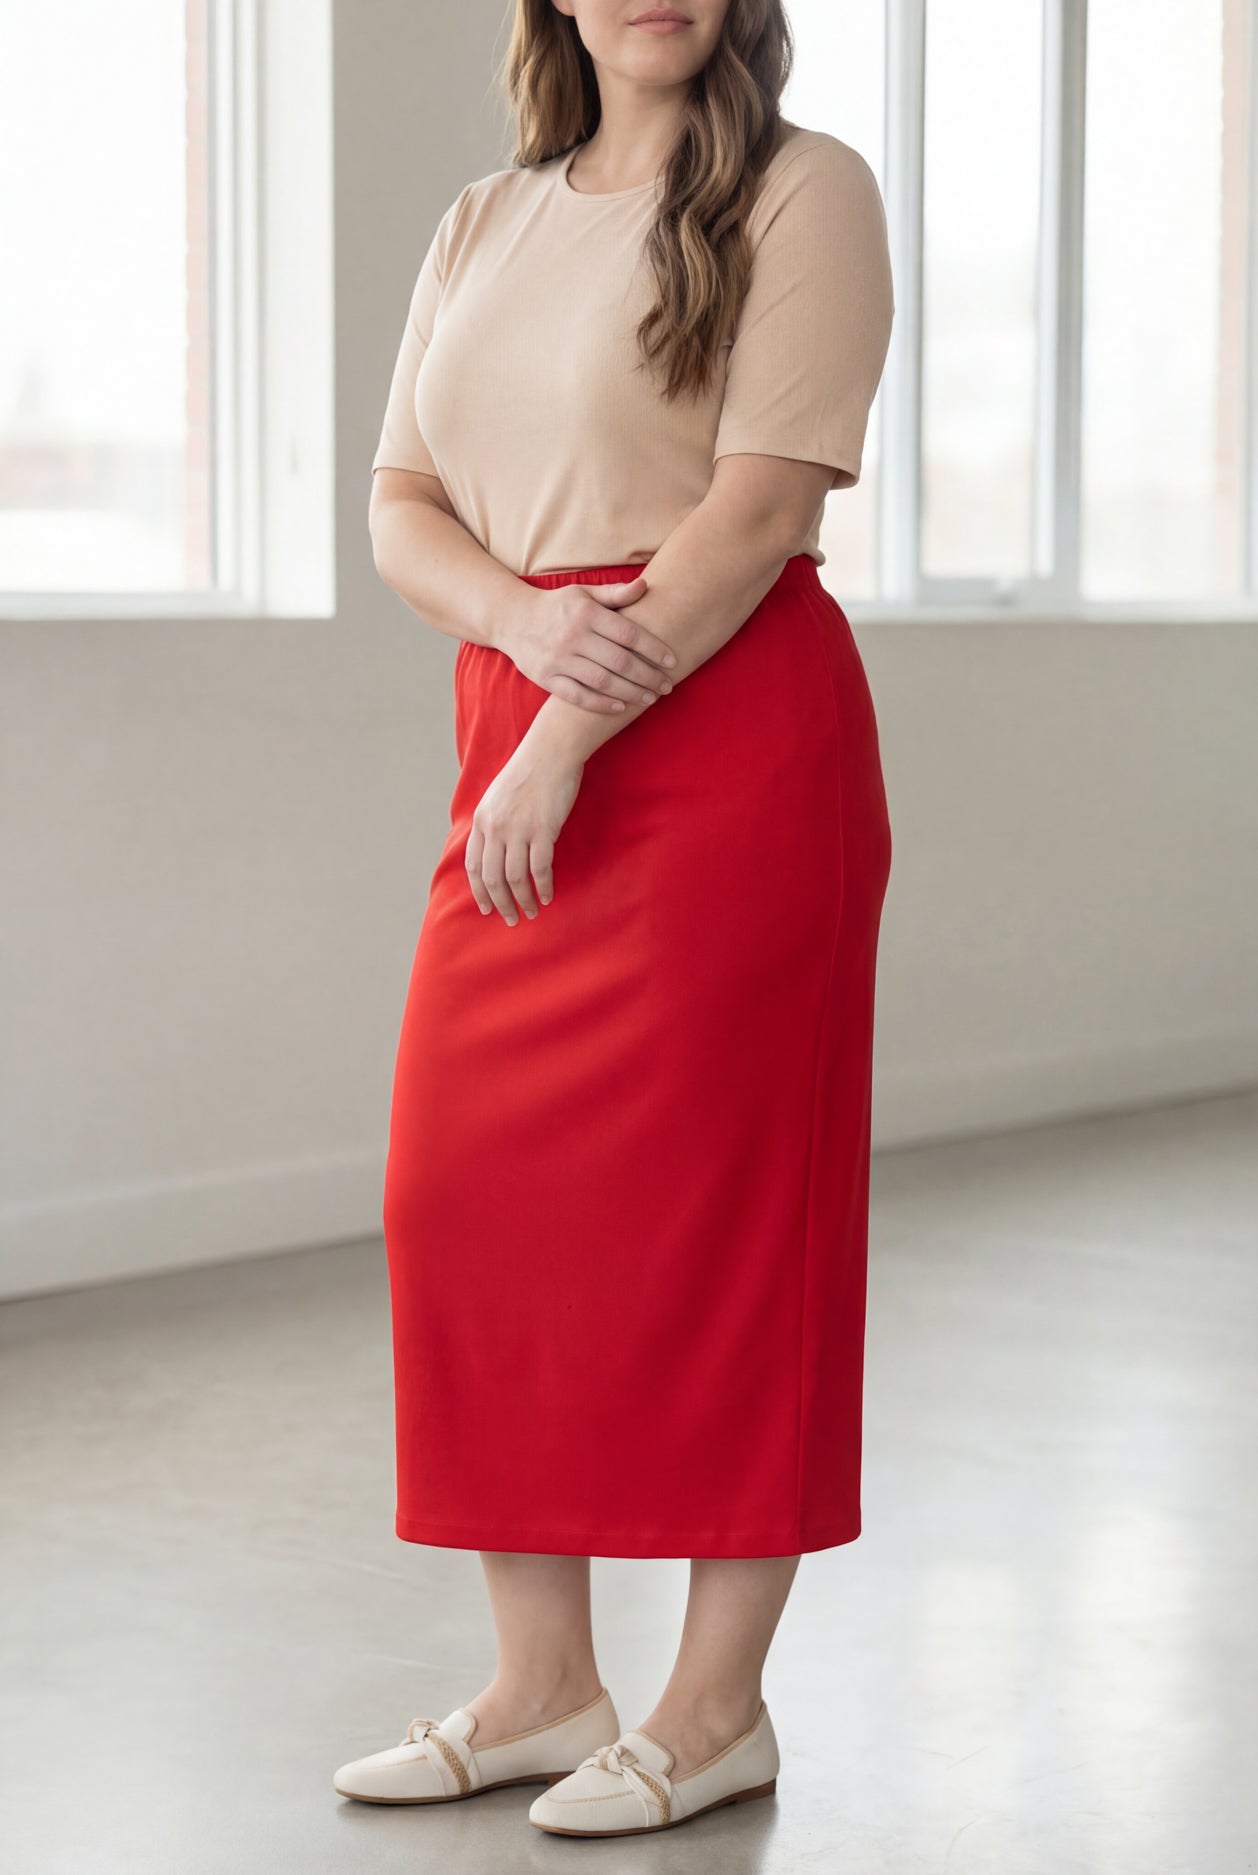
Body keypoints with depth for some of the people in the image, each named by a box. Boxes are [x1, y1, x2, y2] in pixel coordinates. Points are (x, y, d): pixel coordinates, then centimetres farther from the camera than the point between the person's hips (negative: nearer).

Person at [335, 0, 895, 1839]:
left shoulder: (805, 189, -2)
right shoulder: (485, 223, 17)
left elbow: (759, 507, -12)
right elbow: (399, 506, 11)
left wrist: (568, 745, -16)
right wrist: (530, 624, -11)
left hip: (731, 736, -6)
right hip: (513, 724, 7)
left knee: (712, 1198, -3)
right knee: (464, 1189, 3)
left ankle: (719, 1703, 8)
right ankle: (541, 1684, 15)